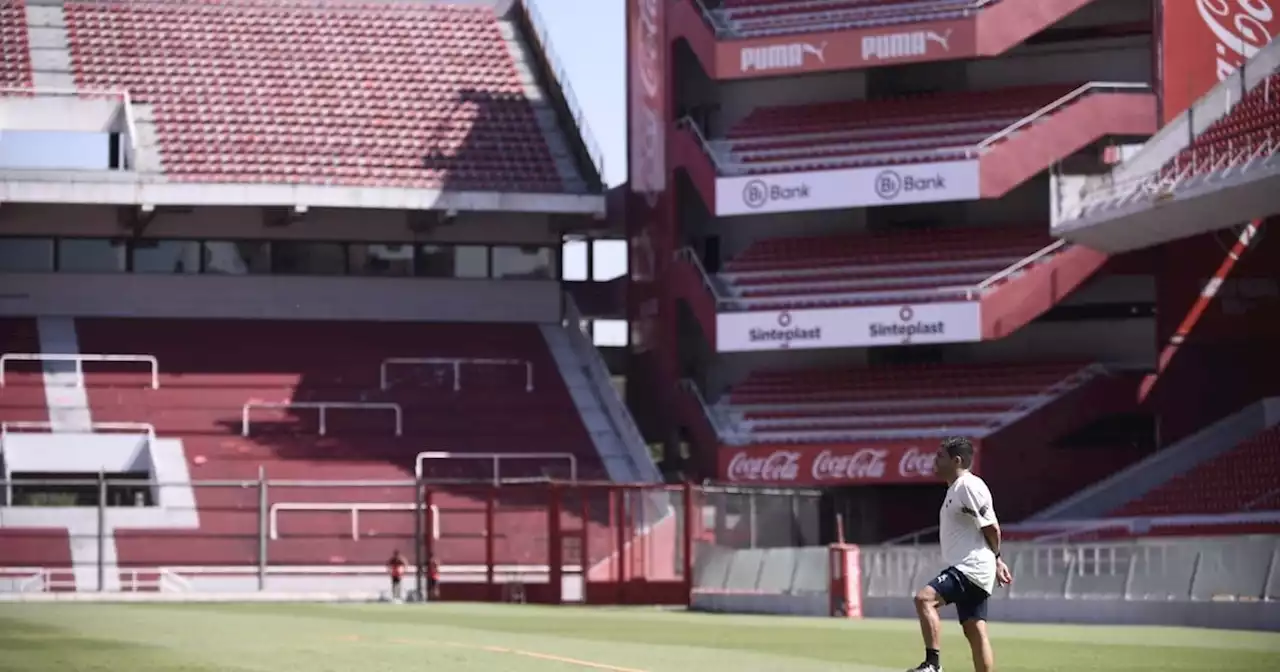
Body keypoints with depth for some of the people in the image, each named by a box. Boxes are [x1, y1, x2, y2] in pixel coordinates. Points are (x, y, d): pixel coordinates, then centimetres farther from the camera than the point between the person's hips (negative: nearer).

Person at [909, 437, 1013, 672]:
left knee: (924, 598, -25)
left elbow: (991, 527, -14)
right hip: (965, 569, 11)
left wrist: (995, 558, 0)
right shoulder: (956, 488, 18)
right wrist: (996, 562, 23)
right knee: (975, 632, 9)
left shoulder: (969, 487, -14)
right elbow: (989, 528, 25)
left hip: (971, 568, -11)